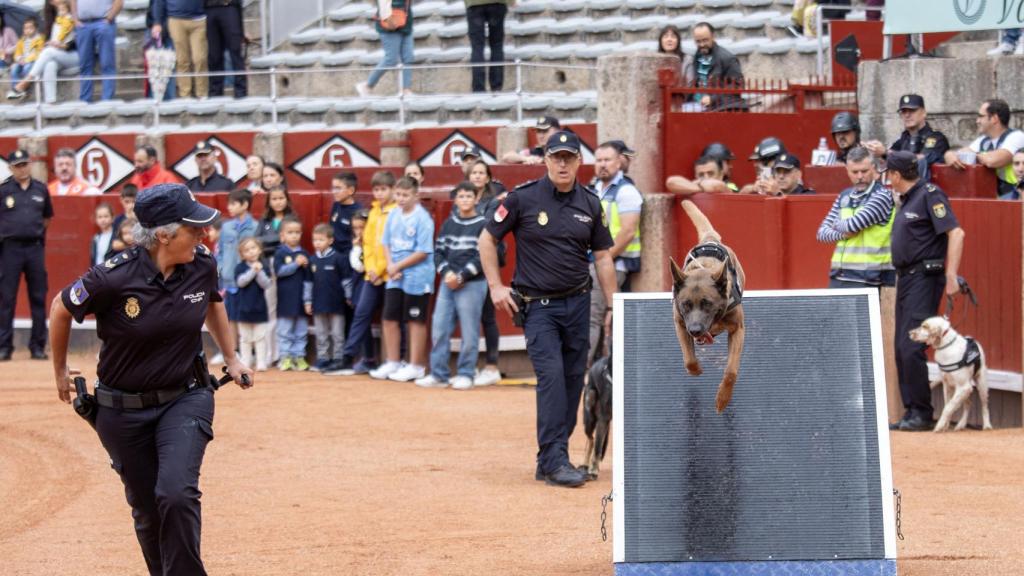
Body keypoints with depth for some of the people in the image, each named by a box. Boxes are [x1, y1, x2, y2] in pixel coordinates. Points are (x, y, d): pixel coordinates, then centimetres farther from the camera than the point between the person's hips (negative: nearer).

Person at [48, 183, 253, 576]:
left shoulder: (202, 266, -10)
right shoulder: (115, 278, -22)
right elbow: (61, 309, -2)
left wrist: (231, 357, 25)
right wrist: (60, 371, 11)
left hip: (186, 399, 1)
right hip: (123, 408, -1)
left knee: (176, 494, -21)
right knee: (148, 511, 9)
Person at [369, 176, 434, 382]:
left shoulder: (422, 218, -13)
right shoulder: (393, 215, 6)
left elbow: (423, 252, -16)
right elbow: (386, 243, 10)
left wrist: (399, 266, -13)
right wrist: (390, 266, -7)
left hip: (416, 278, -6)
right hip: (394, 278, 6)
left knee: (416, 320, 3)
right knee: (389, 318, 9)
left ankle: (416, 366, 10)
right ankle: (392, 363, 20)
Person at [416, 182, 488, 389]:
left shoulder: (482, 225, -1)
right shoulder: (449, 224, 13)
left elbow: (483, 257, -8)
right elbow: (439, 251, 11)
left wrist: (461, 276, -12)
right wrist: (446, 272, -6)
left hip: (472, 284, -5)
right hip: (448, 284, 5)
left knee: (469, 332, -3)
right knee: (439, 329, 1)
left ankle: (465, 374, 6)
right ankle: (438, 374, 7)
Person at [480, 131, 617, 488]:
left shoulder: (590, 204, 5)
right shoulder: (523, 199, -6)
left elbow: (602, 257, 12)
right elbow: (487, 239, 2)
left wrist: (612, 307, 9)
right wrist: (496, 286, -4)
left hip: (577, 303, 5)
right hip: (537, 305, -5)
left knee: (573, 379, 5)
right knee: (551, 374, -16)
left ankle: (550, 461, 15)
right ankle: (554, 461, -19)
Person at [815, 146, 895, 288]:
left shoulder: (882, 195, -6)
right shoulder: (844, 197, 15)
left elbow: (854, 224, -16)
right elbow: (822, 232, 13)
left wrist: (837, 225, 5)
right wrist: (843, 234, -7)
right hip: (838, 276, 6)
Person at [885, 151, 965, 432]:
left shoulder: (929, 195, -11)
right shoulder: (905, 199, 17)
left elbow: (956, 233, -18)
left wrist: (951, 275, -24)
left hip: (925, 278, -10)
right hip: (905, 279, 10)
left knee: (911, 347, -14)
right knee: (902, 349, 10)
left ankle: (922, 414, -9)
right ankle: (912, 412, 15)